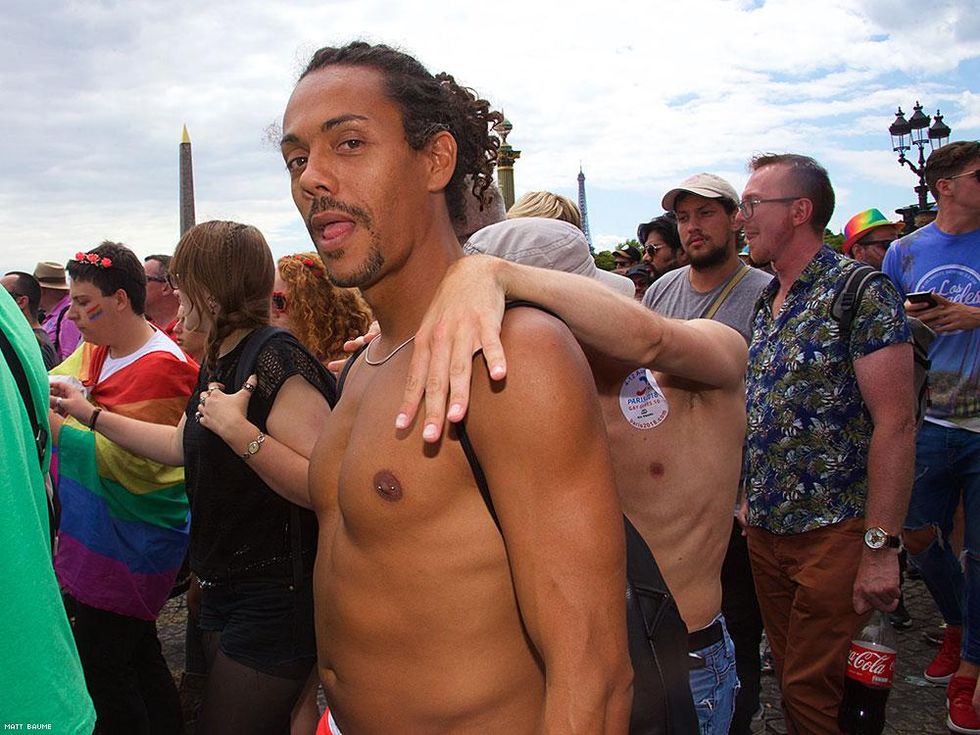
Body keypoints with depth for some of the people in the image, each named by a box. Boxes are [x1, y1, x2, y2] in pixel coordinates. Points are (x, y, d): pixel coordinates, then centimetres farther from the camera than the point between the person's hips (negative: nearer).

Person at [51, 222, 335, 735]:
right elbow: (182, 444, 21)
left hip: (273, 597, -10)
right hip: (224, 588, 10)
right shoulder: (217, 361, 7)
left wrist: (235, 427, -31)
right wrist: (89, 414, 22)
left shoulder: (276, 360, -23)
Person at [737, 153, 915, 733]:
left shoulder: (862, 292, -13)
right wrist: (750, 505, 12)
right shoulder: (768, 303, 11)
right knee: (790, 679, 17)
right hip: (765, 530, 7)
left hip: (834, 532, -7)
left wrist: (882, 547, -21)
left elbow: (896, 423, -18)